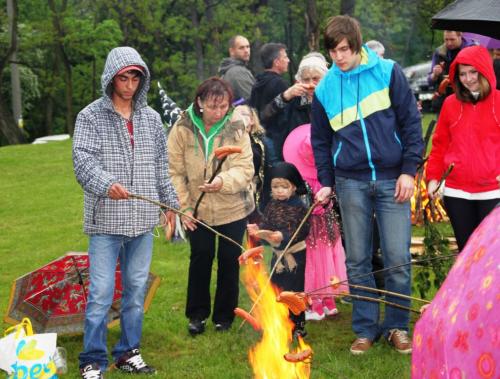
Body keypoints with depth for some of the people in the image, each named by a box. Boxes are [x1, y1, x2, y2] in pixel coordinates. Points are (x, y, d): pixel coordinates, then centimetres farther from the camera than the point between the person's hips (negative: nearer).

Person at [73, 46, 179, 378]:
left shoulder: (151, 118, 11)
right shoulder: (91, 116, -2)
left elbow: (161, 165, 18)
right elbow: (83, 160, -14)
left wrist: (170, 202, 18)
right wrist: (106, 184, -32)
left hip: (143, 220, 4)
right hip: (106, 220, -4)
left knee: (137, 288, 11)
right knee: (101, 292, -7)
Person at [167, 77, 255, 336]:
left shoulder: (236, 127, -12)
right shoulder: (183, 128, -11)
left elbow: (245, 168, -15)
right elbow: (175, 172, -6)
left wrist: (224, 181, -33)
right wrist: (183, 206, -8)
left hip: (233, 207, 0)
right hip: (198, 208, 0)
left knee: (229, 260, 8)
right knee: (200, 258, 8)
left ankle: (224, 315, 24)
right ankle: (197, 314, 24)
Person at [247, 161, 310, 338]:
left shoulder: (299, 207, -13)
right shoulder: (272, 206, 5)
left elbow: (301, 231, -21)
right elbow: (265, 224, -3)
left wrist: (284, 236, -35)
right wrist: (257, 229, -25)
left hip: (295, 255, -6)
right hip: (277, 254, 6)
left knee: (294, 290, 0)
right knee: (276, 290, 12)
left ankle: (298, 325, 11)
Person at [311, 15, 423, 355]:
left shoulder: (388, 72, -2)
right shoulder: (325, 89, 6)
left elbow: (411, 122, -1)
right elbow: (321, 141, 14)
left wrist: (409, 170, -6)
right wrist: (326, 183, 6)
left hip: (392, 180, -2)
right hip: (351, 183, 2)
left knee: (398, 258, -3)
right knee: (357, 261, 5)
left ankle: (397, 327, 11)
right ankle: (365, 329, 15)